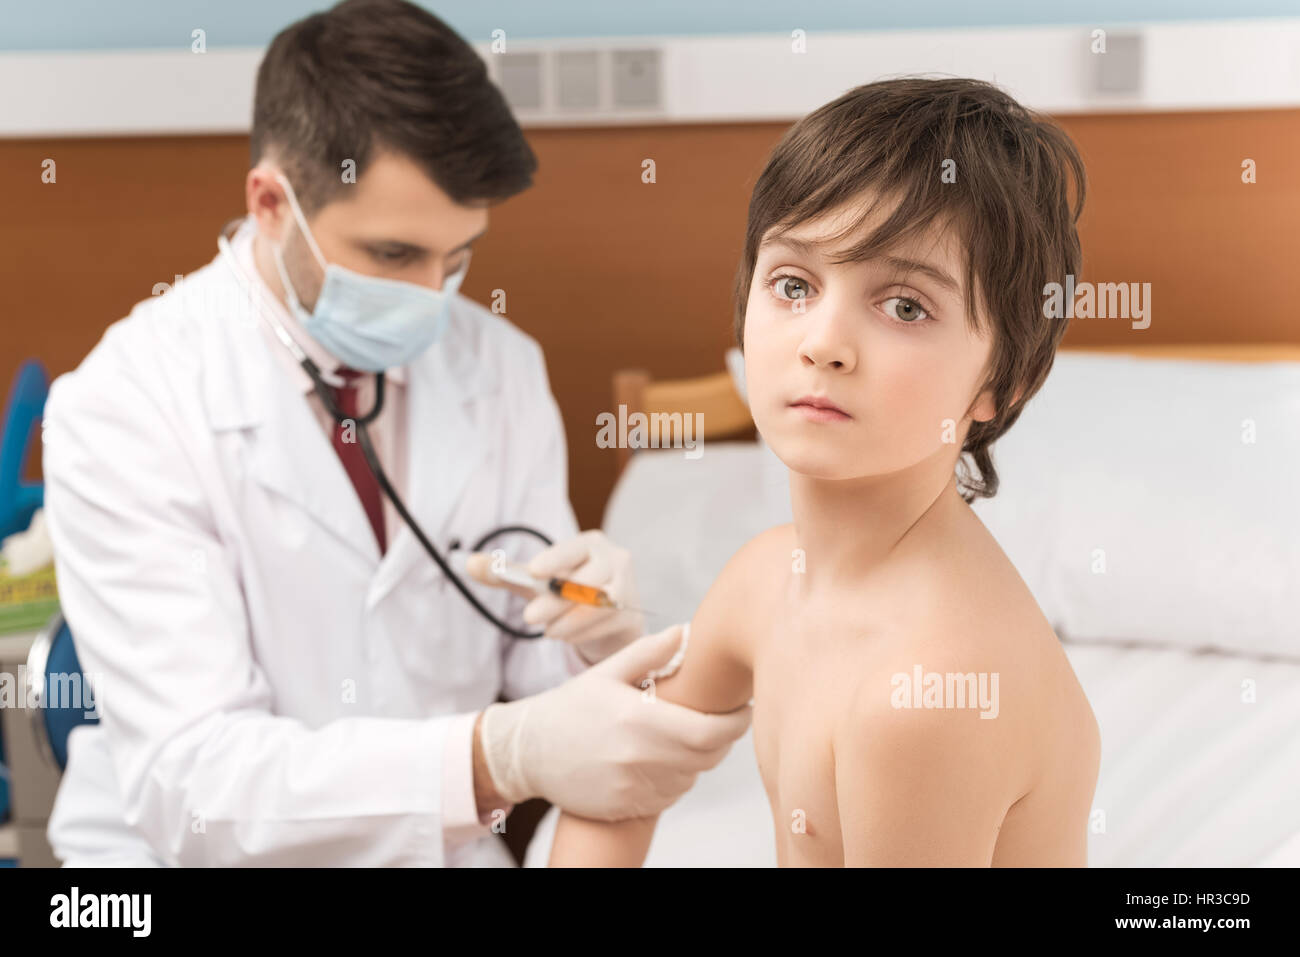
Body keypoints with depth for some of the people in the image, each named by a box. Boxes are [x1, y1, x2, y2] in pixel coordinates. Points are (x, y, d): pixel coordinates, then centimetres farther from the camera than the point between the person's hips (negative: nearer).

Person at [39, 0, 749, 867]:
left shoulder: (503, 368, -2)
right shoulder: (123, 406, -15)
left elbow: (532, 676, 3)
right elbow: (192, 783, -25)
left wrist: (595, 633, -20)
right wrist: (500, 758, -39)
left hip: (442, 846, 3)